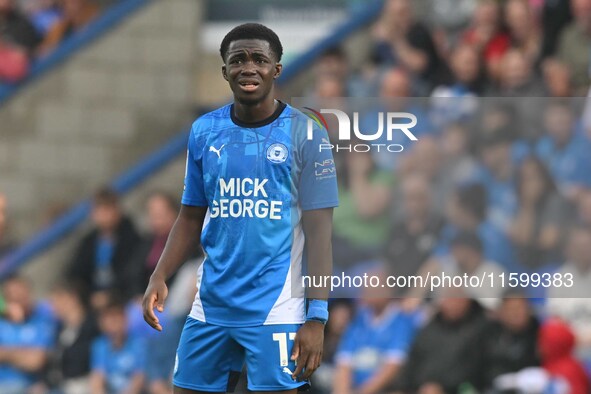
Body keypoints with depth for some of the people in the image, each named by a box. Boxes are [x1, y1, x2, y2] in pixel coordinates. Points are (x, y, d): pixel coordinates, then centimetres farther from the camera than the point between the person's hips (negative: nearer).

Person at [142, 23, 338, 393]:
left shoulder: (305, 134, -5)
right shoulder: (204, 131, 7)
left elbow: (319, 231, -7)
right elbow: (191, 217, 14)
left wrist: (317, 316, -14)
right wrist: (160, 277, -2)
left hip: (276, 310, -4)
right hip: (211, 307, 4)